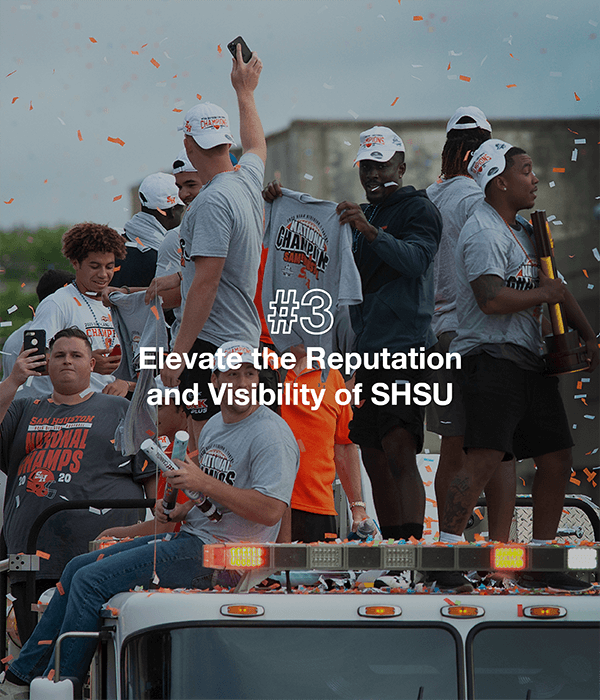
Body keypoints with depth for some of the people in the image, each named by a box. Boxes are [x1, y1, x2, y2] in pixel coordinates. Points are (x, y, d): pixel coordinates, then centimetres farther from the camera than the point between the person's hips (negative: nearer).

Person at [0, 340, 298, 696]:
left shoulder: (271, 434, -14)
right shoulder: (215, 425, 16)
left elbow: (271, 510, -25)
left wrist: (204, 483, -24)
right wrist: (178, 510, 6)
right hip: (189, 537, 10)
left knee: (91, 582, -16)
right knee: (78, 568, 10)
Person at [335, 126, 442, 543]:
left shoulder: (419, 210, -2)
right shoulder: (363, 215, 22)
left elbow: (417, 259, -19)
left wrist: (372, 232, -35)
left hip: (405, 347, -8)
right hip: (365, 350, 8)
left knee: (400, 450, -17)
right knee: (374, 457, 7)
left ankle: (412, 541, -22)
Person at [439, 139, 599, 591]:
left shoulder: (524, 231, 21)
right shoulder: (483, 232, -10)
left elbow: (555, 289, 26)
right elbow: (491, 299, -24)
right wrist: (543, 294, -10)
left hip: (530, 361, 10)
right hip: (492, 357, -10)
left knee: (557, 457, 9)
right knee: (486, 457, -20)